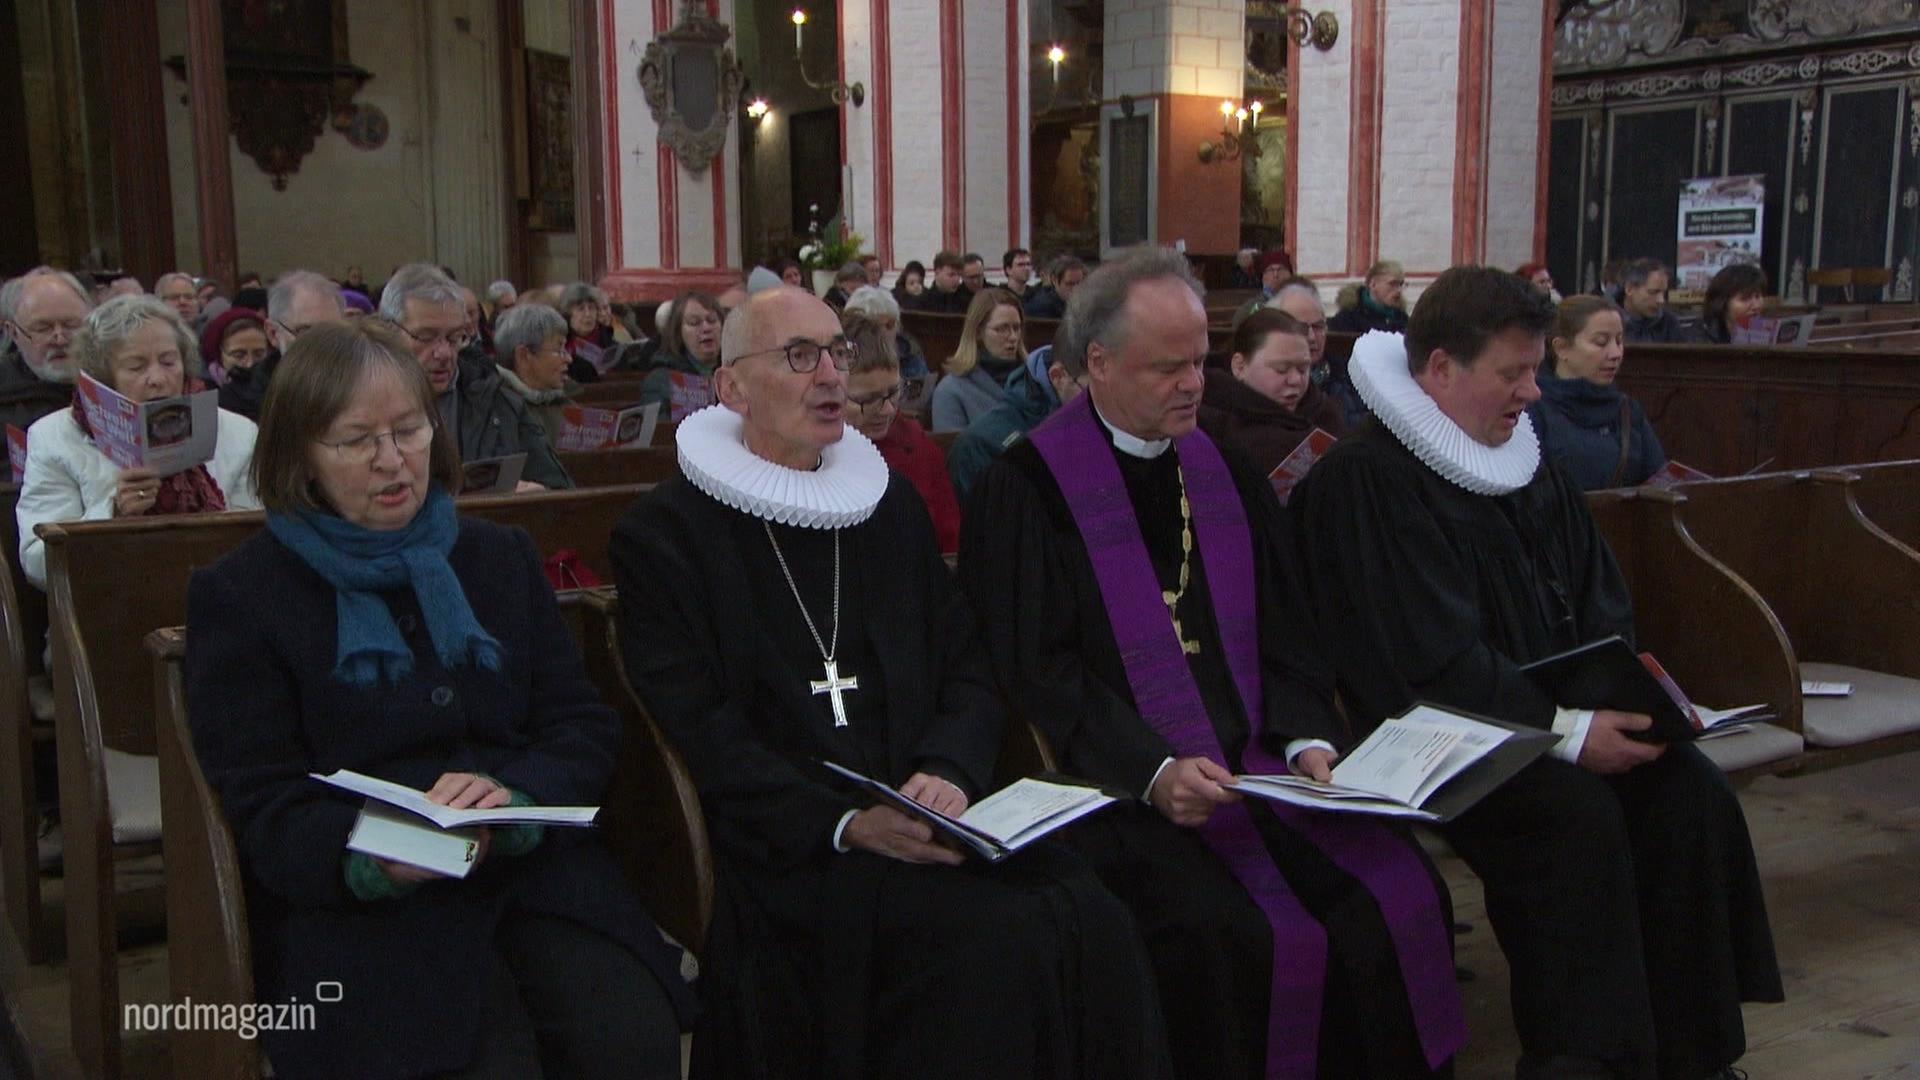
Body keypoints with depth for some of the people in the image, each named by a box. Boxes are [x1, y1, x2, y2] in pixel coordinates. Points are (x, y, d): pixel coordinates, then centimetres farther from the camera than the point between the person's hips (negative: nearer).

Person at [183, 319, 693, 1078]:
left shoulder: (500, 557, 16)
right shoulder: (237, 596, 5)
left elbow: (586, 728, 8)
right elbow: (265, 803, -3)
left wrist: (516, 795, -15)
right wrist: (369, 855, -25)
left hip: (532, 868, 3)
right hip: (355, 902, -3)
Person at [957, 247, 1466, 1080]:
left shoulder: (1229, 477, 15)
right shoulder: (1025, 489, -3)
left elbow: (1283, 633, 15)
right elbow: (1036, 671, -10)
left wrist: (1307, 738, -3)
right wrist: (1153, 771, -21)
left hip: (1256, 771, 6)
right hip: (1122, 791, -5)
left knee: (1400, 898, -12)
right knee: (1227, 939, -28)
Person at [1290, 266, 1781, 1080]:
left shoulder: (1527, 464, 13)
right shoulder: (1364, 480, -14)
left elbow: (1601, 609, 16)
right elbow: (1432, 662, -20)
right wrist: (1566, 731, -22)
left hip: (1555, 712, 7)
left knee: (1690, 792, -14)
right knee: (1579, 816, -29)